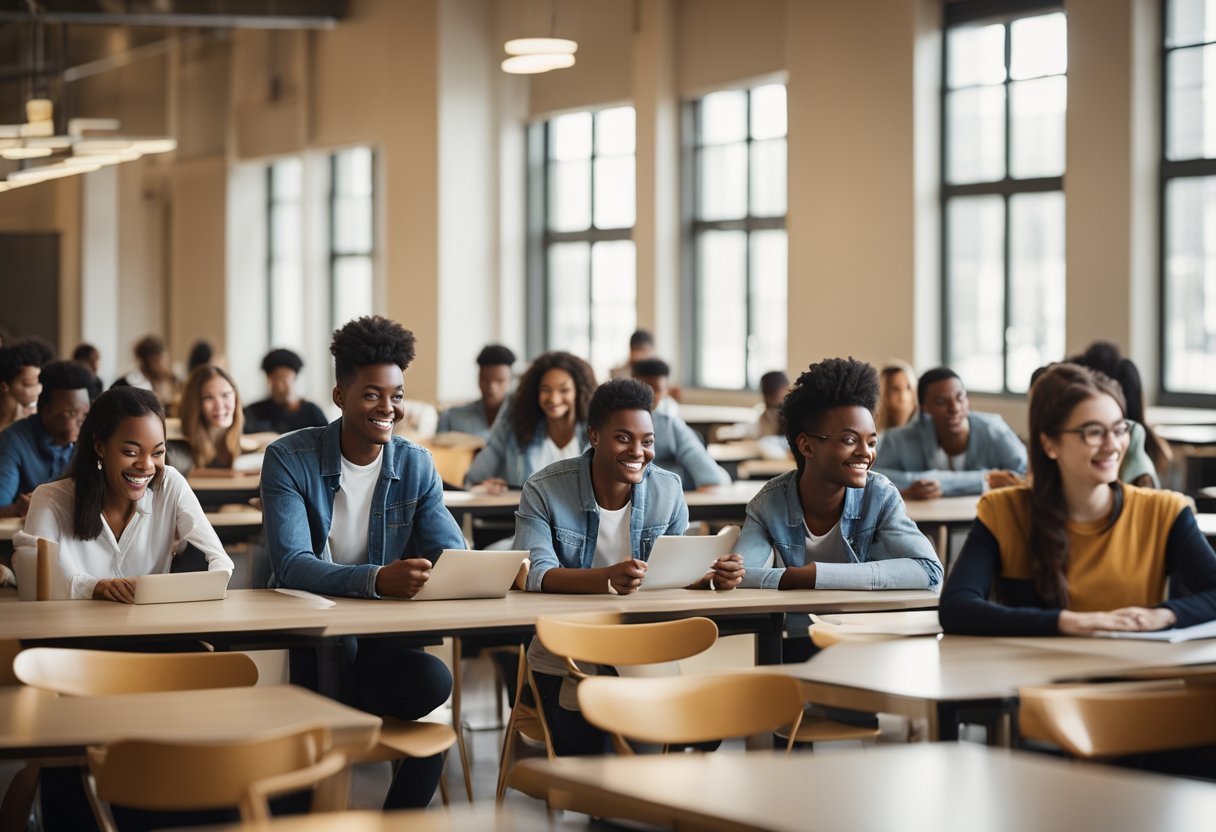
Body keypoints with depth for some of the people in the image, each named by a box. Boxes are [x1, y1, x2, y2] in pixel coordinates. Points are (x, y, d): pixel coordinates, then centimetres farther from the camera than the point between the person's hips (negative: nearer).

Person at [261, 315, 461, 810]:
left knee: (433, 680, -28)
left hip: (379, 641, 4)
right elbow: (292, 566, -22)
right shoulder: (290, 459, -10)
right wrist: (376, 579, -40)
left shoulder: (416, 466, 5)